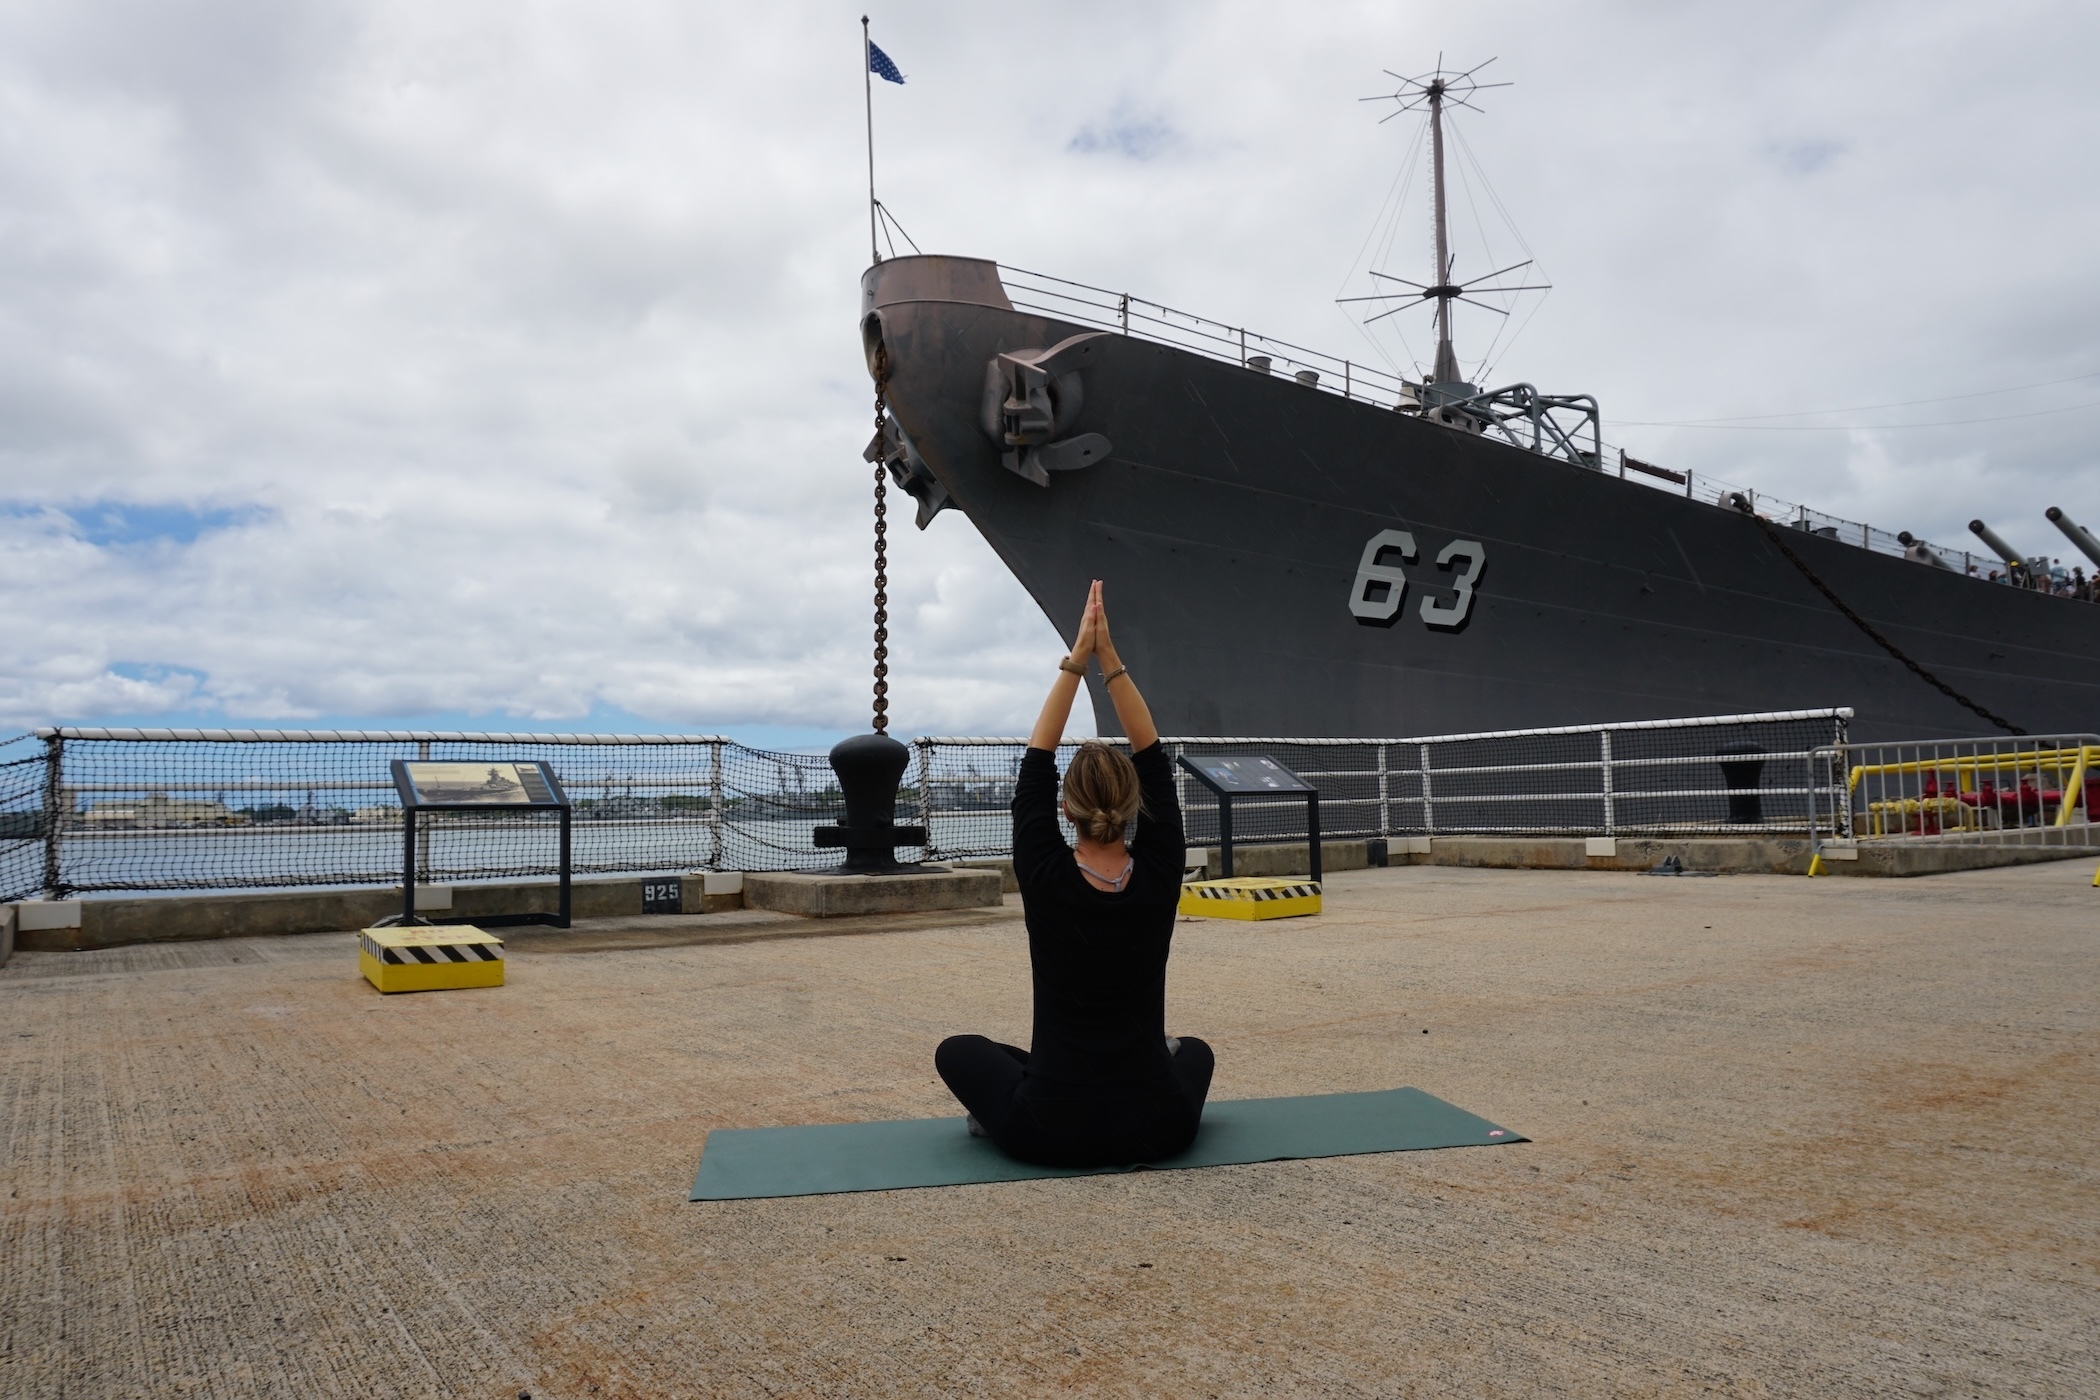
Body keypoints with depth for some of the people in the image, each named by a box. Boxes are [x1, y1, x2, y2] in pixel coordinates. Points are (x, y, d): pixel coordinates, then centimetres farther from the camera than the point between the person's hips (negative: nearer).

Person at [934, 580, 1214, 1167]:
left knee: (958, 1049, 27)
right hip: (1156, 1130, 2)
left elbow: (1034, 768, -5)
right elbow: (1153, 759, -1)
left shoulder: (1046, 880, -14)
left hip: (1050, 1134, -2)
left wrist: (1076, 660, -6)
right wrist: (1110, 659, -5)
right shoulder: (1159, 878, -9)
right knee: (1193, 1050, 38)